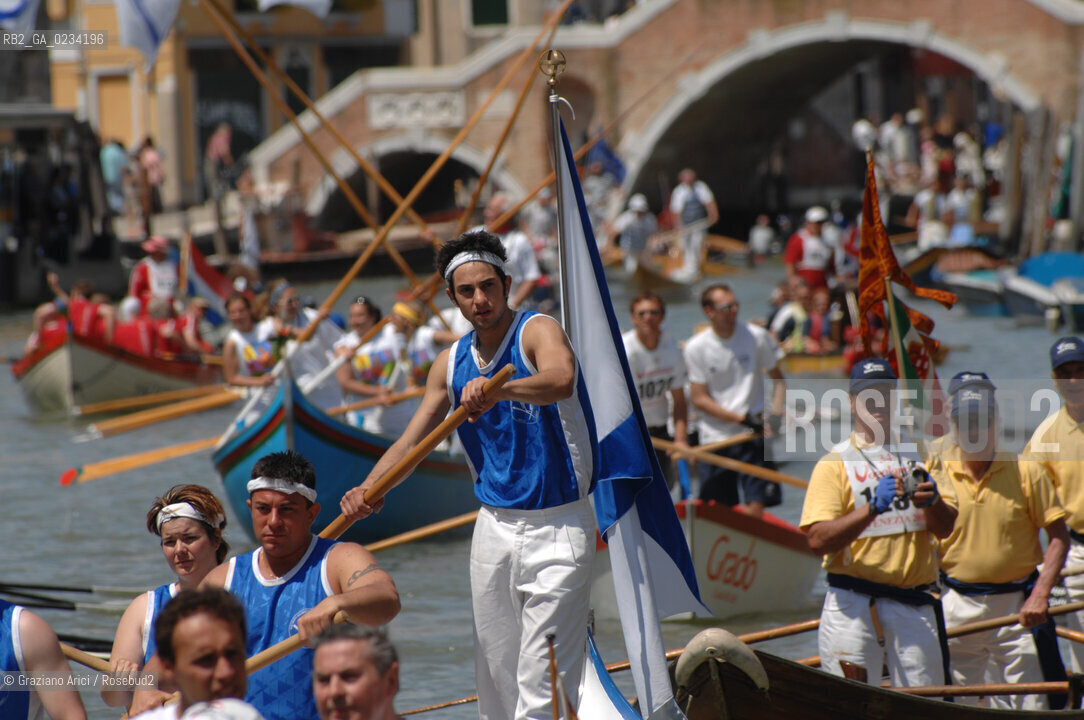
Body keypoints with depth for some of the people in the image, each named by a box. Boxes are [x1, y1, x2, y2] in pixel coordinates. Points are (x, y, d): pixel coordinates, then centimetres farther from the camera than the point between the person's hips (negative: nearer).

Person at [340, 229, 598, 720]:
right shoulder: (452, 363, 10)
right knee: (495, 678, 8)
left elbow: (561, 380, -33)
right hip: (495, 527, 6)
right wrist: (368, 488, -8)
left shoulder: (538, 331, -10)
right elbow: (412, 440, 10)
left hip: (557, 526, -6)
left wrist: (498, 389, -52)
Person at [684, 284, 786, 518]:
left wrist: (775, 411, -10)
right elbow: (699, 399, -4)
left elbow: (778, 378, 10)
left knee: (755, 506, -11)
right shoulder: (696, 347, -3)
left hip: (753, 437, 0)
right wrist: (741, 418, -14)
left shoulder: (757, 336, -1)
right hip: (714, 437, 0)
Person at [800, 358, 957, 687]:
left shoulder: (916, 456, 18)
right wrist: (873, 507, -20)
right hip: (853, 606, -4)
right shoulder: (834, 462, 3)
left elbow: (945, 527, 7)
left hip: (914, 606, 4)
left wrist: (931, 501, -15)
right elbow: (818, 540, -10)